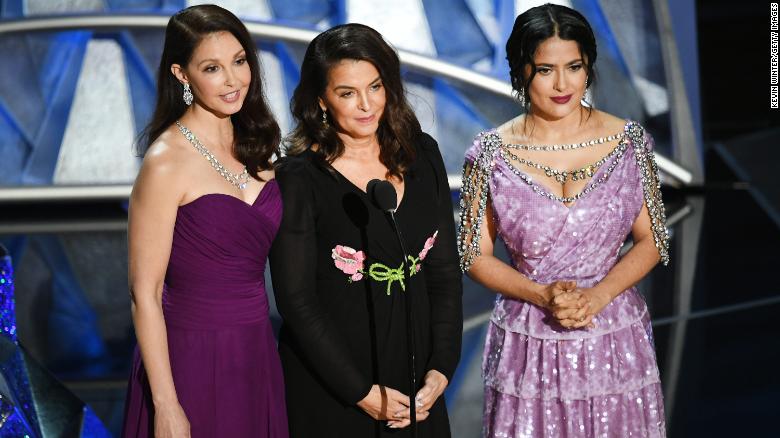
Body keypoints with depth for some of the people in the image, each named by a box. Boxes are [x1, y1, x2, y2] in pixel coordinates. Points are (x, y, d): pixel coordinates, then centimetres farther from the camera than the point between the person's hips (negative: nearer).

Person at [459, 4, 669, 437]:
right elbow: (475, 255, 0)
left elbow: (651, 240, 3)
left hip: (614, 337, 1)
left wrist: (597, 295, -13)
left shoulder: (628, 142, -4)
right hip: (528, 343, -1)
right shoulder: (492, 153, -6)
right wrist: (542, 296, -15)